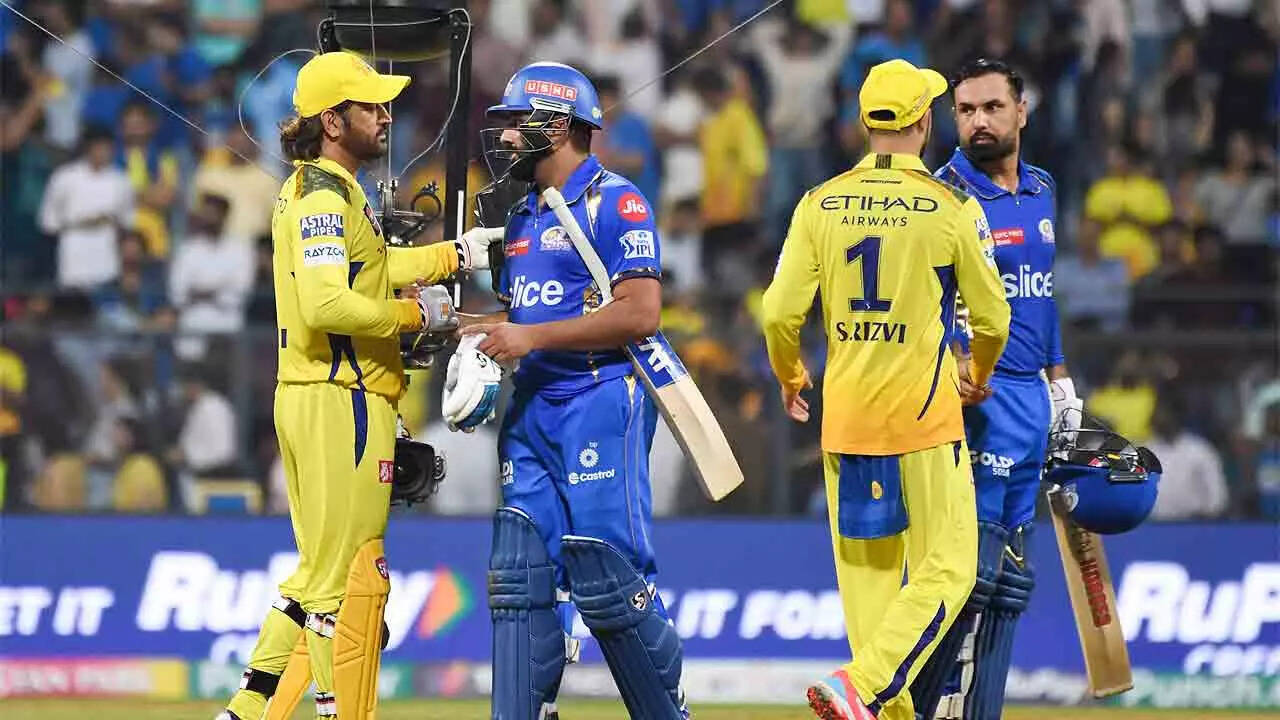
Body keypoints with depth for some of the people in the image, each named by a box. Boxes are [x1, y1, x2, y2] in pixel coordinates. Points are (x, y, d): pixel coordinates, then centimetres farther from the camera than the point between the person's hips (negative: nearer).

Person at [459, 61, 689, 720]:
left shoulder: (614, 202, -7)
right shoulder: (523, 217, 19)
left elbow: (639, 314, -16)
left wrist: (531, 337, -16)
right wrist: (464, 325, 6)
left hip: (602, 400, -8)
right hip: (533, 409, 8)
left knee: (608, 581, -10)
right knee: (520, 578, 1)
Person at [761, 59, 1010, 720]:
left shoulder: (820, 204, 2)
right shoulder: (951, 207, -6)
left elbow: (780, 313, -2)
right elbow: (992, 318, -1)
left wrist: (790, 379, 18)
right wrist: (978, 379, 20)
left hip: (844, 412, 4)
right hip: (924, 413, -4)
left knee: (866, 575, 11)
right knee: (946, 568, -1)